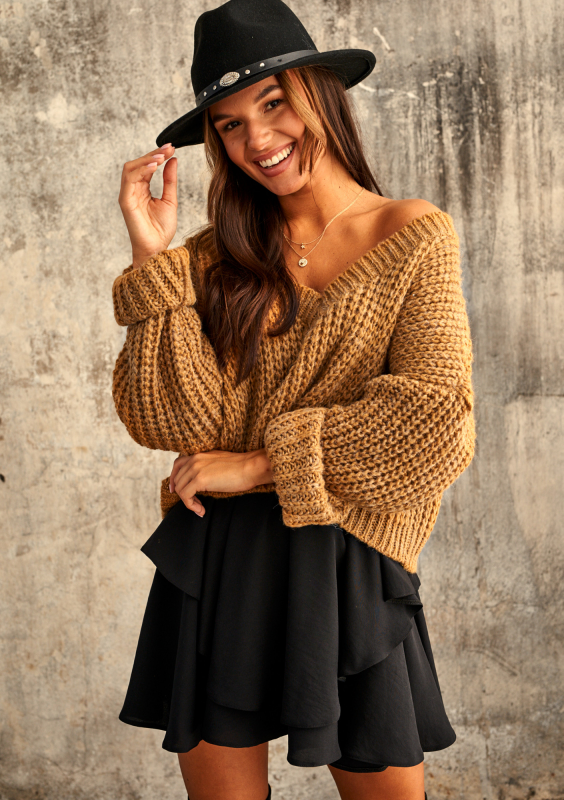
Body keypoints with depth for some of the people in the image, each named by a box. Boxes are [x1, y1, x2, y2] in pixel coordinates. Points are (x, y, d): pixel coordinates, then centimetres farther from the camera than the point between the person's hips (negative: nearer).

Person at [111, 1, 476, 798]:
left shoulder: (415, 238, -1)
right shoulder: (218, 255, 5)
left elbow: (435, 422, -11)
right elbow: (172, 423, -6)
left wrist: (260, 463, -12)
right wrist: (153, 260, -11)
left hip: (345, 562, -2)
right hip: (210, 561, 2)